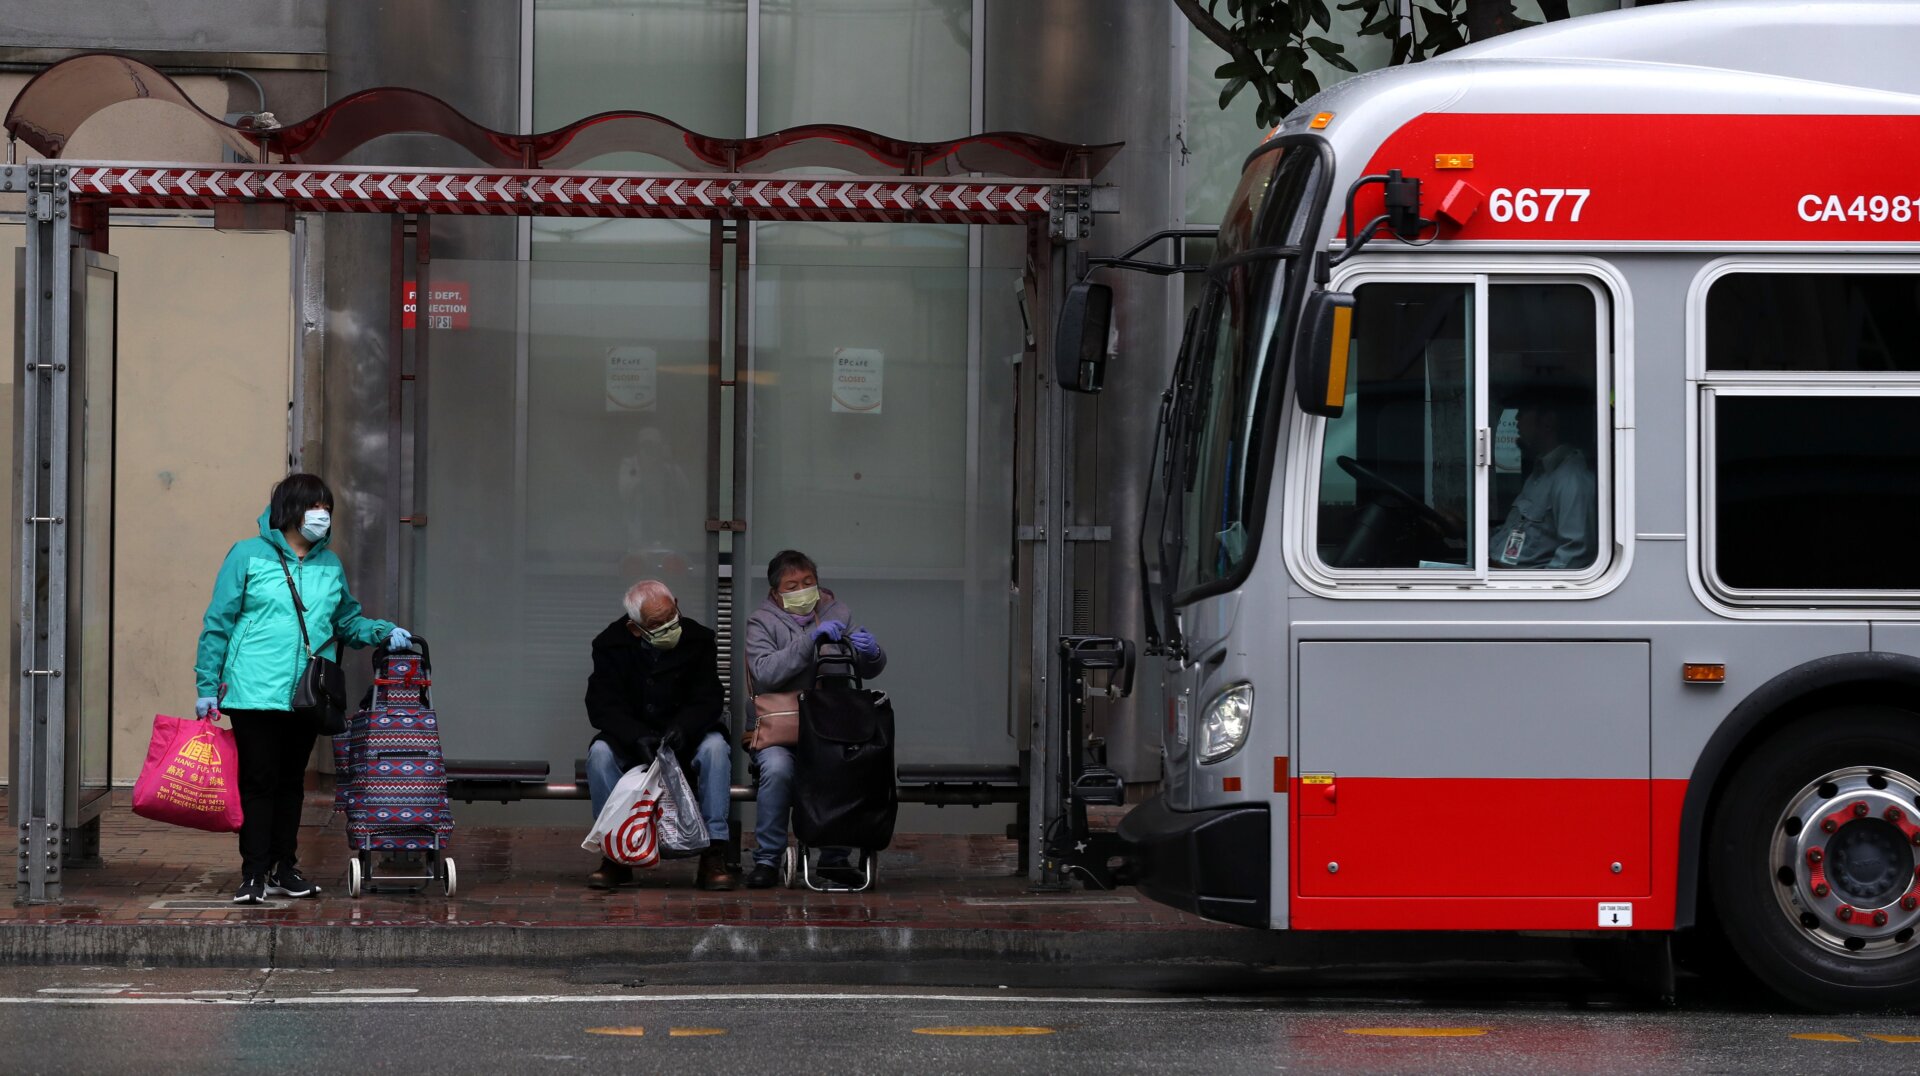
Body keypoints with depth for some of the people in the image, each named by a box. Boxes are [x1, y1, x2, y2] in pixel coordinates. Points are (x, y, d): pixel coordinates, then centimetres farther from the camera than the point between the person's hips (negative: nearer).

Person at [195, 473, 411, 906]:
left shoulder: (330, 565, 13)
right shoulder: (249, 556, -1)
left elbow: (348, 620, 24)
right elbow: (218, 624, 1)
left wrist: (383, 632, 4)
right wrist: (207, 685, -3)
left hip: (306, 697, 5)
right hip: (254, 692, -5)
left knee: (291, 782, 13)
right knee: (259, 781, -6)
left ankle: (284, 868, 21)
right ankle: (254, 874, -3)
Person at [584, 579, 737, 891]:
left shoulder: (698, 639, -8)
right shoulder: (610, 646, -8)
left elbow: (708, 699, -11)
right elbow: (602, 707, -15)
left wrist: (682, 728, -33)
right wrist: (638, 738, -34)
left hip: (686, 739, 0)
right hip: (631, 739, 0)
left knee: (715, 748, -33)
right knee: (600, 753, -31)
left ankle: (713, 854, -31)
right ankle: (615, 856, -24)